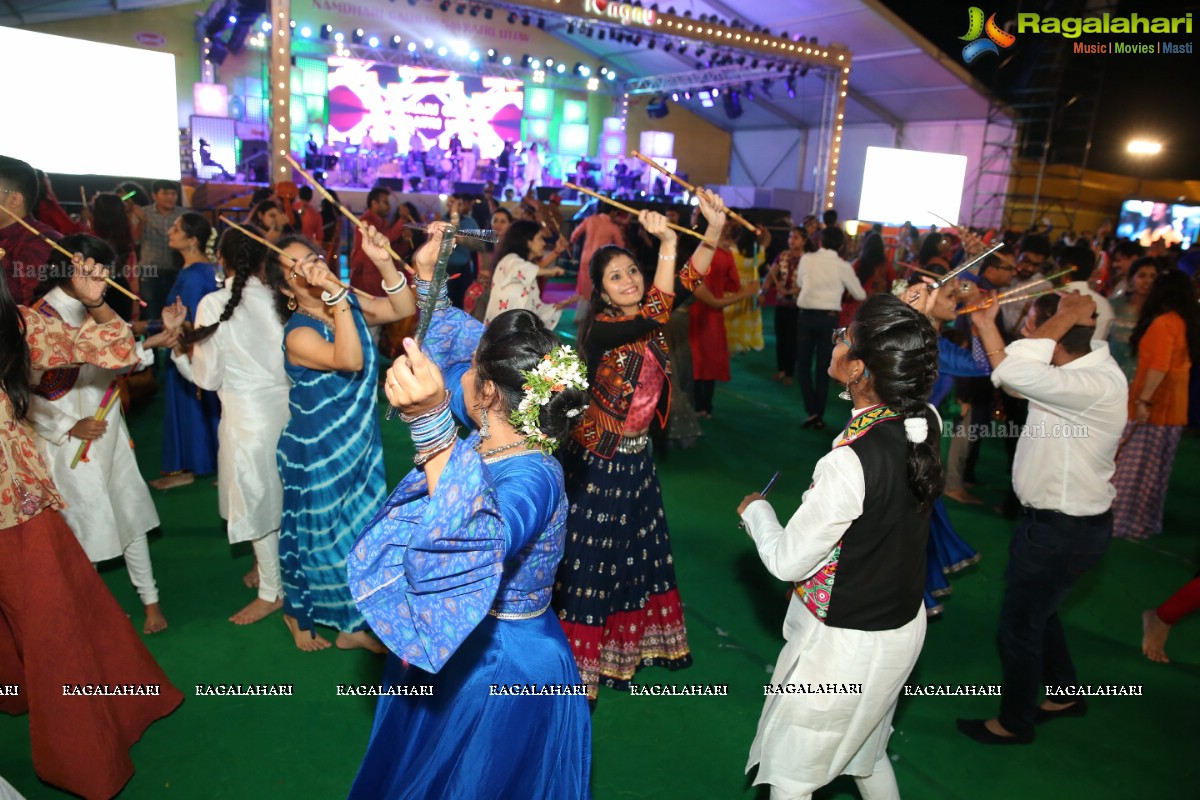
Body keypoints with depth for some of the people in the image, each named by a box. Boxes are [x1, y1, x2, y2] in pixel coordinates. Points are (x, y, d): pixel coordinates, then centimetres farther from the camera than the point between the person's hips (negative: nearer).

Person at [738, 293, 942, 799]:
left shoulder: (849, 464, -34)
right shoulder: (923, 422, -12)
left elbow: (787, 561, -21)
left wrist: (755, 511, -3)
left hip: (845, 643, -8)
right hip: (903, 625, 8)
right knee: (866, 751, 31)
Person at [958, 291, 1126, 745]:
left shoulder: (1097, 386, -32)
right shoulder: (1085, 365, -2)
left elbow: (1014, 371, -47)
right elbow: (1016, 375, 10)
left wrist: (1065, 317, -33)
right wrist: (987, 326, 0)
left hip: (1064, 532, -9)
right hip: (1055, 518, 9)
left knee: (1020, 625, 10)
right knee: (1037, 612, 27)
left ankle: (1015, 722, 32)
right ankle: (1064, 693, 50)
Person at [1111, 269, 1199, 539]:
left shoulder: (1164, 322, -16)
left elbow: (1159, 367, -22)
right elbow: (1174, 364, 15)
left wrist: (1143, 399, -23)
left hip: (1154, 406, -9)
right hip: (1171, 407, 9)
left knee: (1134, 466, -1)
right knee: (1153, 467, 15)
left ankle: (1125, 521, 4)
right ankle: (1145, 521, 23)